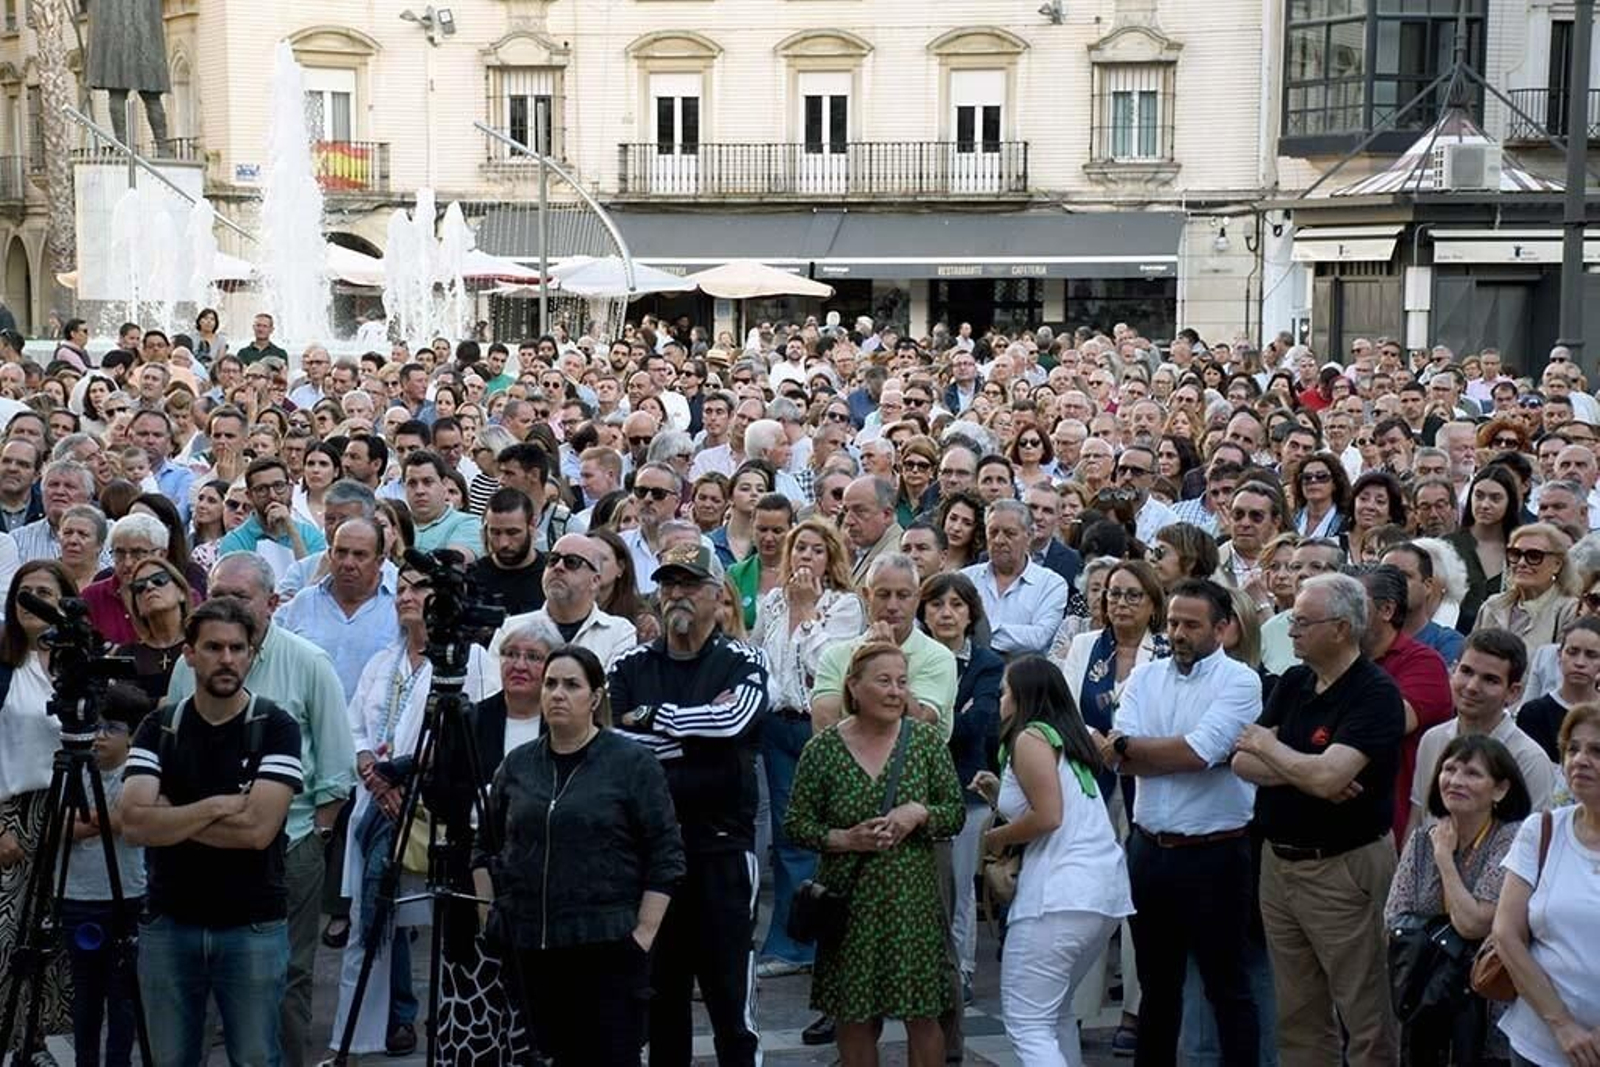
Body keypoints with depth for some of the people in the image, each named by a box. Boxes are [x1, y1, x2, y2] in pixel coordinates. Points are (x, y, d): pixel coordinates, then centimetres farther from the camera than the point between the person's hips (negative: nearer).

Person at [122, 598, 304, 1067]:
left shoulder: (276, 727, -6)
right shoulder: (158, 728, 3)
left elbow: (257, 829, -17)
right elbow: (134, 822, -10)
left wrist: (171, 815, -10)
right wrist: (217, 805, -16)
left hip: (253, 927, -3)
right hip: (169, 924, 3)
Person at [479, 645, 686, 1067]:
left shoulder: (633, 763, -3)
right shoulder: (517, 765, 11)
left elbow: (665, 857, -4)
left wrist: (644, 933, -9)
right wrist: (496, 913, 10)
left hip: (607, 947, -4)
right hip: (532, 948, 4)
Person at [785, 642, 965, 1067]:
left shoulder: (925, 740, -1)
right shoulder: (824, 749, -3)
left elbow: (956, 812, 4)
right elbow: (797, 824, 0)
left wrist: (919, 813, -15)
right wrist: (846, 839, -15)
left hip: (913, 899, 0)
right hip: (850, 900, 0)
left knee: (922, 1016, 3)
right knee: (853, 1017, 8)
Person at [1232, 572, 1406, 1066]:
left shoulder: (1376, 693, -15)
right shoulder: (1293, 682, 8)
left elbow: (1327, 778, -26)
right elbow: (1243, 763, 1)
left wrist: (1267, 745, -9)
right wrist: (1305, 771, -17)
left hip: (1344, 867, -7)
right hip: (1279, 859, 7)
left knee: (1366, 1017, 2)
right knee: (1297, 1015, 15)